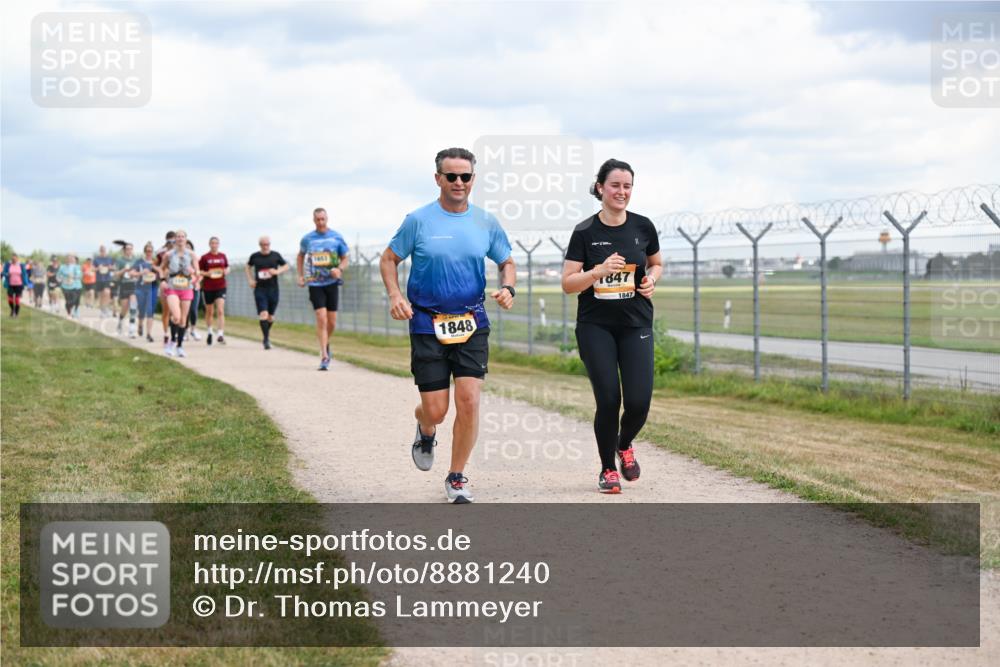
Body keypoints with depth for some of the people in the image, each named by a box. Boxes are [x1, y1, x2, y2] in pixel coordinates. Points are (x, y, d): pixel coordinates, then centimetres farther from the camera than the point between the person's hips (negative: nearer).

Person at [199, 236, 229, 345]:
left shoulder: (223, 256, 5)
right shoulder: (205, 257, -2)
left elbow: (227, 268, 17)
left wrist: (226, 272, -5)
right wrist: (206, 274, -18)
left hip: (221, 287, 1)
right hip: (208, 287, -1)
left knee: (220, 311, -13)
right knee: (209, 311, 12)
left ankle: (221, 334, -16)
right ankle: (210, 332, 32)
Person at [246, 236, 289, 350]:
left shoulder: (276, 255, 3)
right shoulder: (255, 256, 4)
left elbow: (286, 266, 11)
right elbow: (248, 266, 22)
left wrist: (278, 271, -9)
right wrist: (250, 279, 8)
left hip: (273, 289, 1)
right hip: (260, 289, -1)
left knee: (271, 317, 9)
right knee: (263, 314, -15)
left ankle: (267, 333, 35)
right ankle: (266, 340, -13)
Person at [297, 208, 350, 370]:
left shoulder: (336, 237, 2)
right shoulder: (307, 239, 3)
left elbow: (345, 259, 8)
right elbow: (300, 256, 21)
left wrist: (339, 269, -13)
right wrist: (301, 276, 11)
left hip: (332, 283, 1)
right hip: (315, 284, -1)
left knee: (331, 322, 5)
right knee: (321, 319, -14)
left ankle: (326, 344, 34)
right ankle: (324, 356, -13)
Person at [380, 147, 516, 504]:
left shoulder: (486, 222, 4)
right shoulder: (418, 221, -4)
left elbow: (507, 263, 16)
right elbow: (388, 259, 5)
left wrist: (507, 288, -5)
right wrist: (395, 296, -11)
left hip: (472, 323, 2)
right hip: (427, 325, -2)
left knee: (469, 400, -10)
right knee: (435, 409, -2)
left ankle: (456, 477, 8)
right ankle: (425, 432, 38)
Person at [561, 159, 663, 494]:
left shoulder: (643, 226, 3)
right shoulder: (585, 232, -4)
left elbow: (656, 263, 20)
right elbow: (568, 283, -5)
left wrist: (651, 280, -2)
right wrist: (599, 271, -21)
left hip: (636, 325, 2)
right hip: (595, 326, -2)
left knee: (638, 401, -10)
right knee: (608, 400, -9)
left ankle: (624, 445, 24)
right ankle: (607, 469, 13)